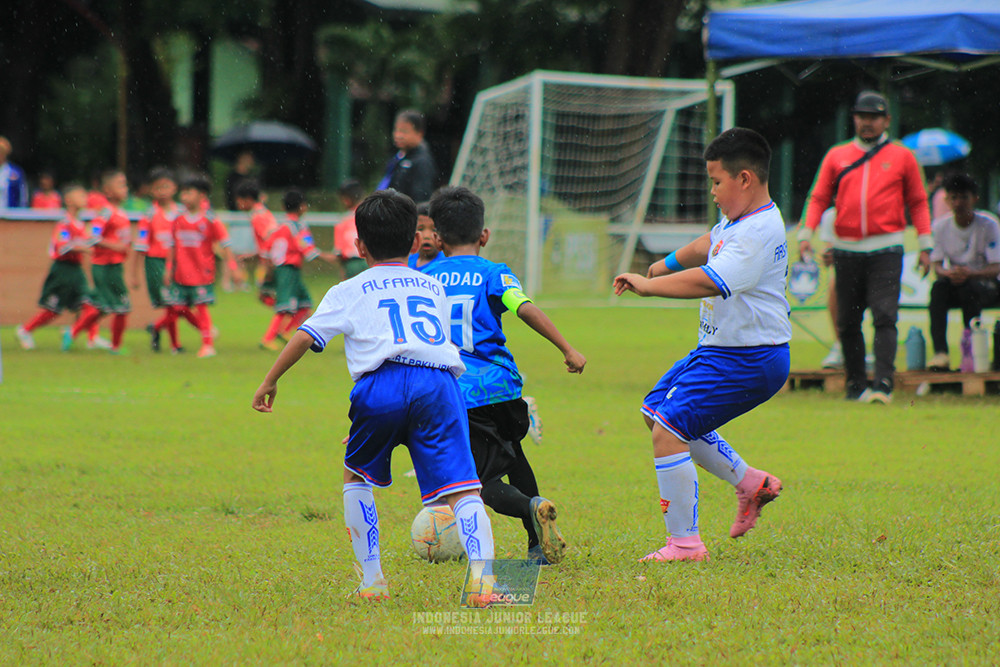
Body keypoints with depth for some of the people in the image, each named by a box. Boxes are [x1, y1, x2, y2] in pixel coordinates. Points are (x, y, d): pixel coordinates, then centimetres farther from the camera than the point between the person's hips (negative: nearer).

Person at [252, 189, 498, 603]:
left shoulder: (349, 292, 21)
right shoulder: (434, 289, 31)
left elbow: (305, 337, 14)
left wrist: (269, 381, 25)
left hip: (382, 382, -1)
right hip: (440, 380, 1)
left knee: (357, 477, 22)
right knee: (461, 487, -6)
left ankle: (371, 579, 16)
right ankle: (482, 572, -29)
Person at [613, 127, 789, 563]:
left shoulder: (760, 232, -23)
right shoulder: (736, 220, 9)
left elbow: (710, 281, -35)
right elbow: (710, 245, 33)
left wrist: (647, 285, -30)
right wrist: (669, 263, 47)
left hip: (747, 360, -11)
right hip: (718, 350, 11)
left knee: (668, 431, -17)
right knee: (656, 410, 22)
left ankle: (685, 542, -11)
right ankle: (748, 482, 23)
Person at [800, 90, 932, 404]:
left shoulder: (902, 157, 8)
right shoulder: (836, 156, 13)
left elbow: (918, 202, 10)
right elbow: (819, 198, 11)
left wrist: (925, 245, 4)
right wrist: (806, 234, -3)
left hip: (886, 251, -3)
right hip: (846, 250, 3)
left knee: (884, 316, -14)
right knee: (847, 321, 4)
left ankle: (883, 383, -19)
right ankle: (855, 384, 13)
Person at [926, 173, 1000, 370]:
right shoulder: (941, 226, 0)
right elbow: (936, 266, -5)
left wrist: (970, 273, -35)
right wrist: (948, 273, -30)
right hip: (955, 284, 3)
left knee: (969, 288, -36)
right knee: (938, 287, -30)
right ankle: (940, 352, -40)